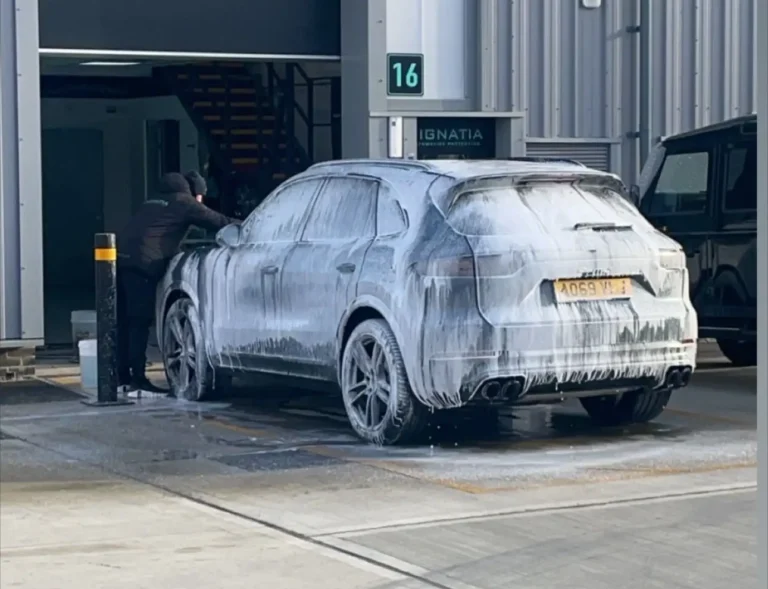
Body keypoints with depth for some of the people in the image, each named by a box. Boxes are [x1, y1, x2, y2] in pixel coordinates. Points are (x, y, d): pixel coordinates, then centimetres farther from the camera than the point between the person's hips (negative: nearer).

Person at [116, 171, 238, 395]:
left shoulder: (155, 203, 32)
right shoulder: (184, 203, 10)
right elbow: (217, 221, 11)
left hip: (120, 257, 8)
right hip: (140, 263, -8)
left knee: (124, 322, 10)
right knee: (139, 322, -7)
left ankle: (123, 376, 13)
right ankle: (138, 378, -9)